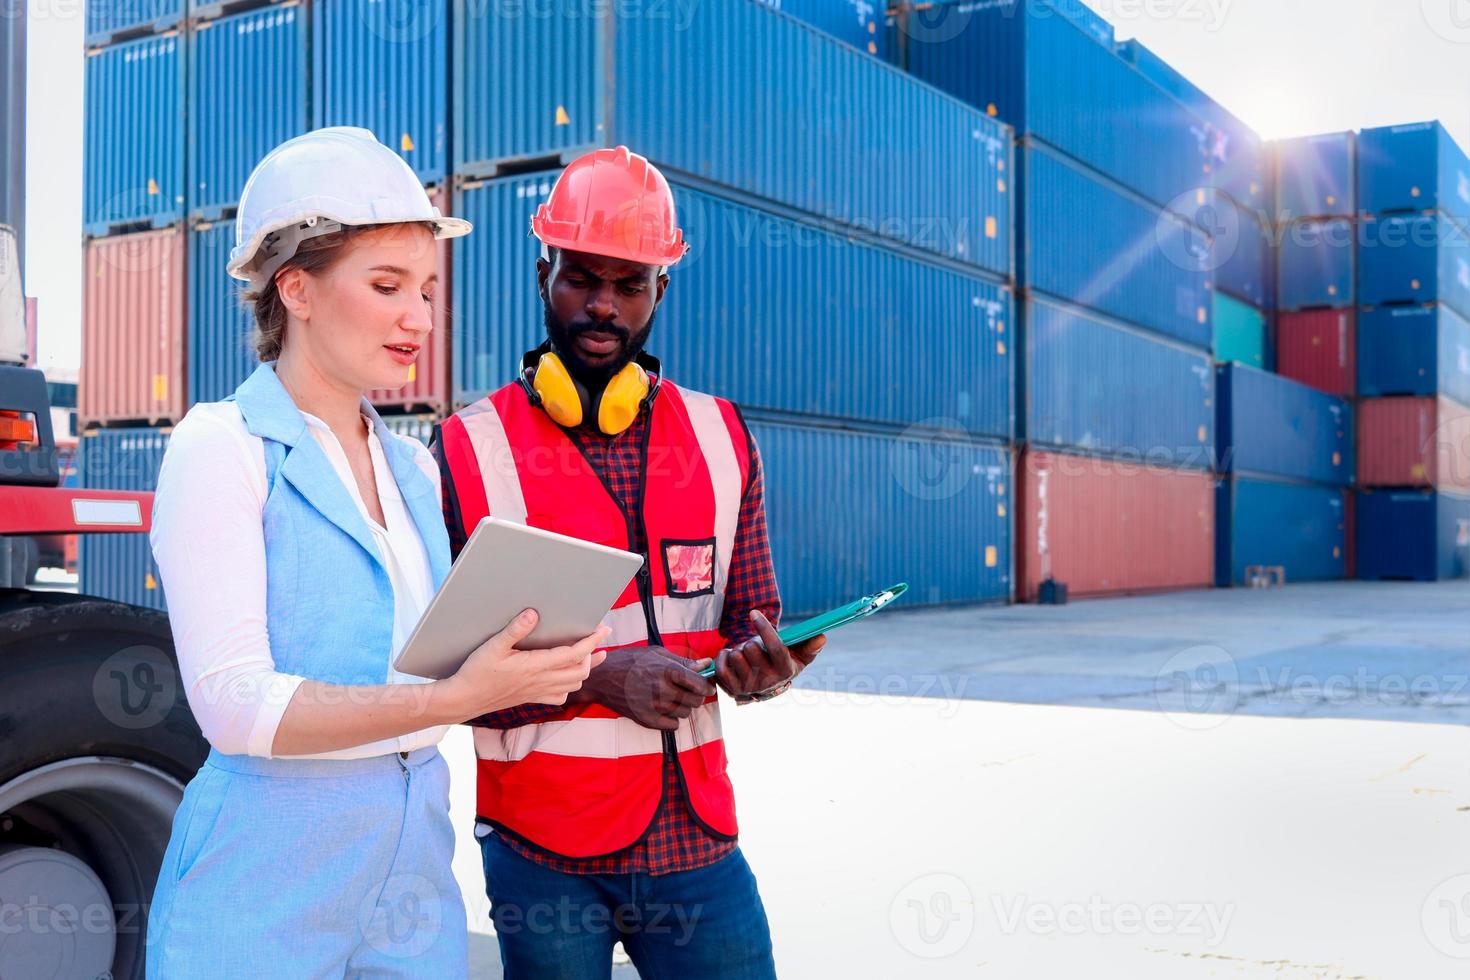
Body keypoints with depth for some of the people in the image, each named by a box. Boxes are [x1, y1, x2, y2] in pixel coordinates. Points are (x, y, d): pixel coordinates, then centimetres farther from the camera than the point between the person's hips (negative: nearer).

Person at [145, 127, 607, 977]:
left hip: (417, 863, 6)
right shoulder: (222, 449, -10)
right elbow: (235, 705, -19)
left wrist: (531, 669, -7)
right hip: (272, 878, -6)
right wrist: (458, 697, -27)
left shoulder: (414, 468, 10)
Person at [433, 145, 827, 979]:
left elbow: (752, 618, 11)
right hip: (542, 853, -2)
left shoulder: (723, 439, 5)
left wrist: (761, 663, -12)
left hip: (697, 840, 3)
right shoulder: (468, 453, -5)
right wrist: (601, 677, -19)